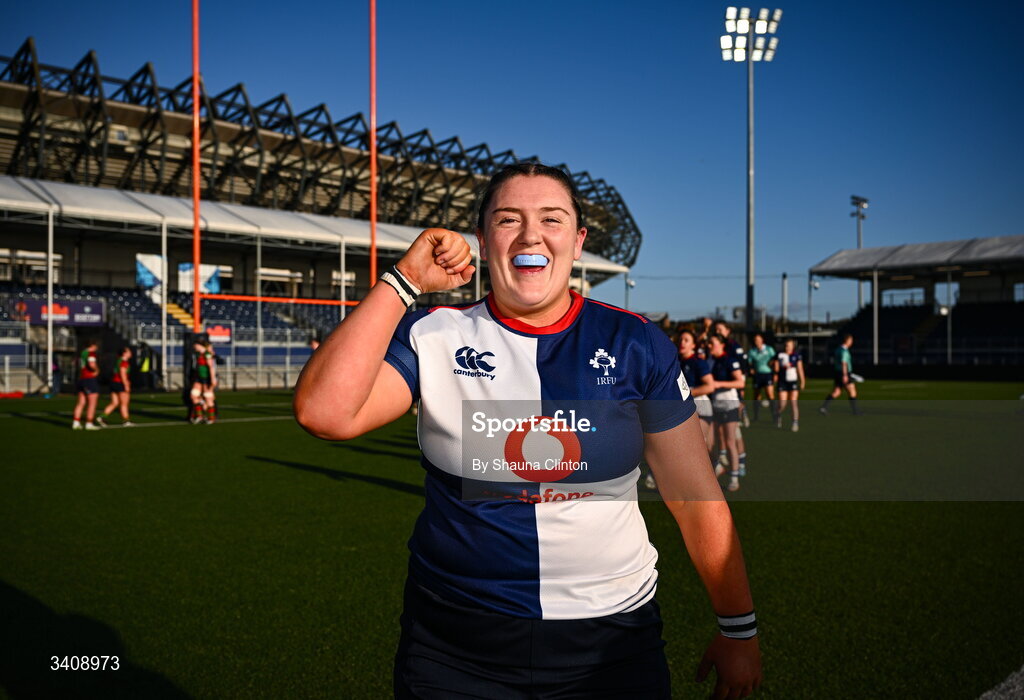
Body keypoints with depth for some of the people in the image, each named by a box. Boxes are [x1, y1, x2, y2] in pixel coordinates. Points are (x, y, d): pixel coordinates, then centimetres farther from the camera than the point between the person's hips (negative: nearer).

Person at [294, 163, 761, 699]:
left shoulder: (634, 344, -3)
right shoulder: (435, 336, -4)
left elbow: (695, 495, 1)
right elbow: (324, 413, -20)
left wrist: (739, 629, 5)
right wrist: (404, 281, -17)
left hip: (611, 644, 1)